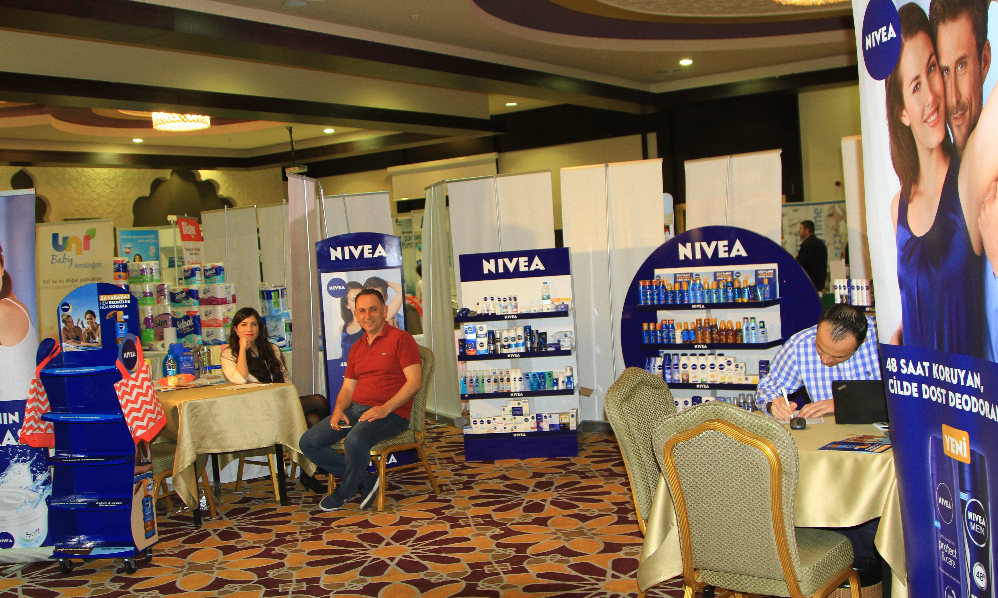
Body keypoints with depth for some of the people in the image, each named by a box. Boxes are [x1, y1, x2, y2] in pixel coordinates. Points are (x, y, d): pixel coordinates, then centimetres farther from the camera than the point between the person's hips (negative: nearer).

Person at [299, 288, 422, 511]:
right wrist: (338, 410, -3)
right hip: (355, 409, 8)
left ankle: (345, 492, -6)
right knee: (308, 443, -8)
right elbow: (347, 387, 20)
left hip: (390, 413, -8)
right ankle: (366, 480, -2)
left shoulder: (400, 338, -3)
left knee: (355, 441, -36)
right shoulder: (357, 347, 21)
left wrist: (385, 409, -21)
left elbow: (415, 381, -11)